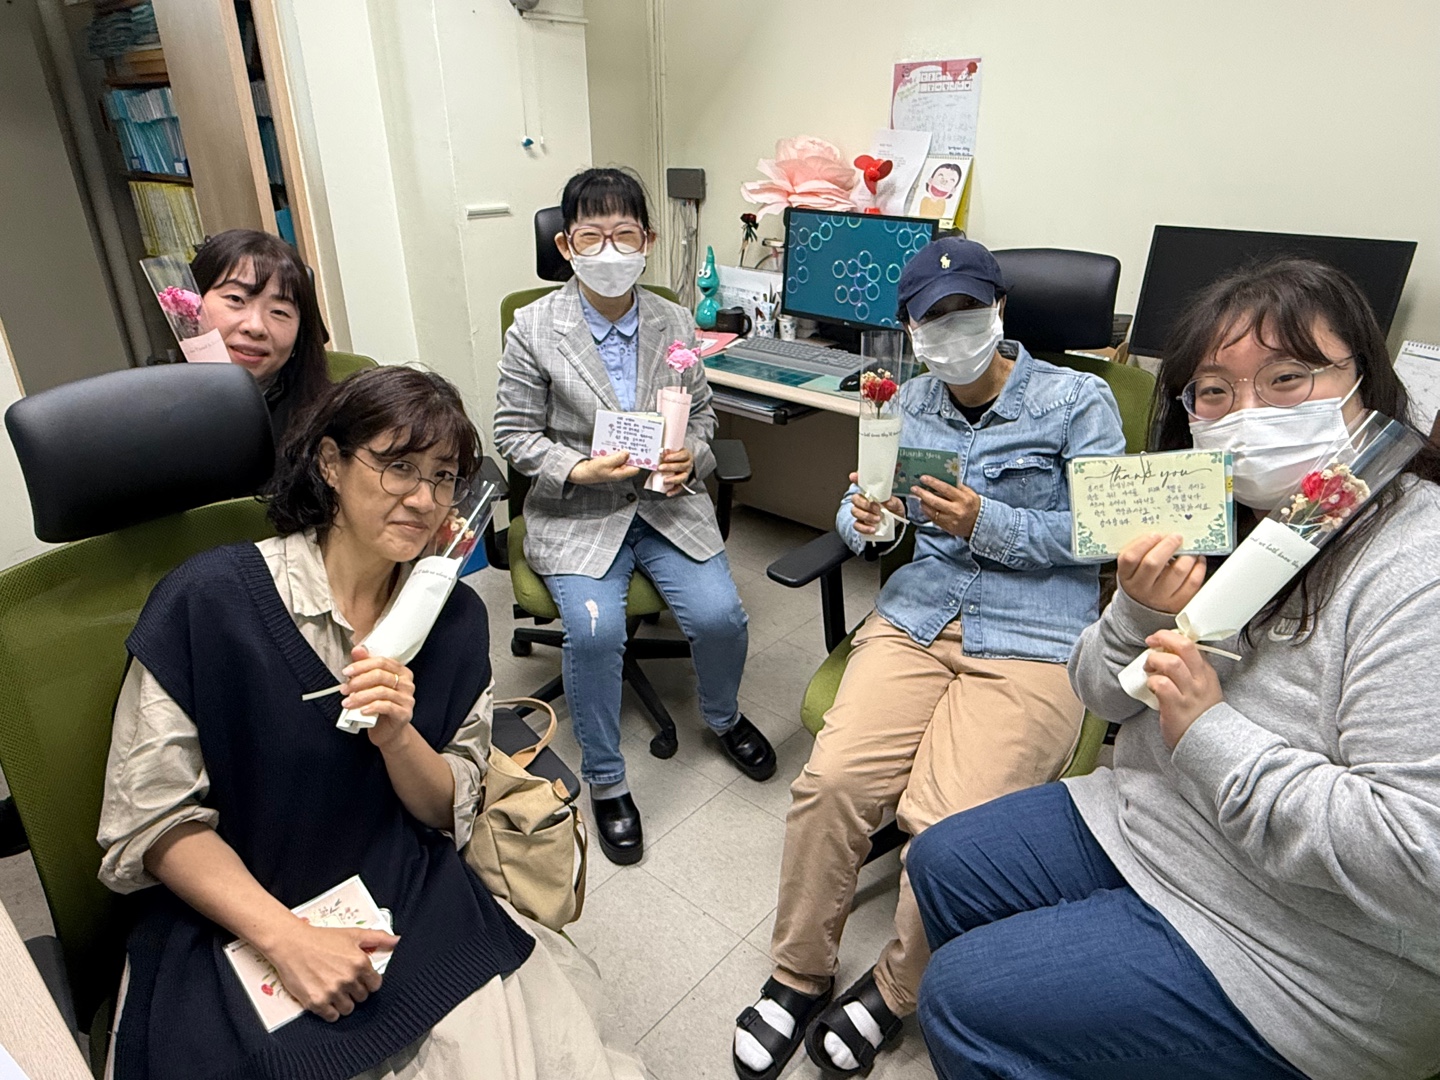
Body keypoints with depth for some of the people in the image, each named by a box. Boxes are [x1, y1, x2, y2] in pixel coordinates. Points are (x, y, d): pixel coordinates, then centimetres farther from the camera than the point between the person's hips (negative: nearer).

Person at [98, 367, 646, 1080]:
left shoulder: (456, 620, -1)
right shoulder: (208, 600, -12)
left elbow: (448, 812, 1)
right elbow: (148, 822, -9)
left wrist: (397, 736, -19)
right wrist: (287, 937, -18)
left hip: (417, 915, 2)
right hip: (235, 930, -2)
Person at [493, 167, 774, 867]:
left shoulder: (674, 323, 4)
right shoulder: (534, 329, -5)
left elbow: (702, 414, 13)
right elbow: (515, 435, -1)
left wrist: (690, 460, -9)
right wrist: (581, 470, -18)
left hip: (667, 504, 3)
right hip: (576, 514, -2)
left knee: (719, 614, -16)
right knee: (594, 628, -25)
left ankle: (723, 718, 22)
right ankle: (605, 781, 1)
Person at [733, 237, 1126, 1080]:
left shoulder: (1078, 401, 4)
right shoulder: (909, 405, 15)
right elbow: (864, 509, 18)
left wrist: (988, 524, -14)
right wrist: (864, 520, -6)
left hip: (1035, 640, -3)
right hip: (916, 618, 4)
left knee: (947, 825, -24)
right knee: (831, 780, -20)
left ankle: (894, 994, 8)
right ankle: (799, 976, 6)